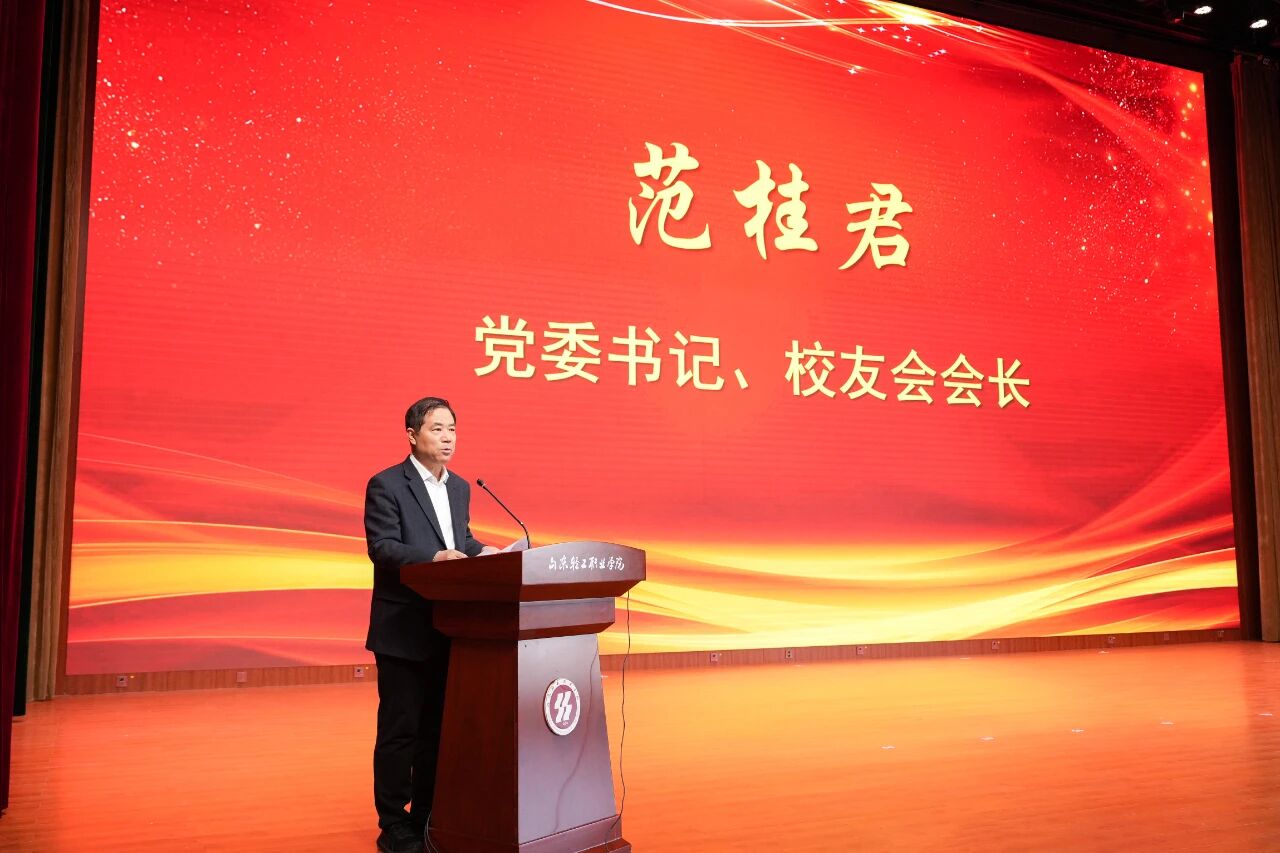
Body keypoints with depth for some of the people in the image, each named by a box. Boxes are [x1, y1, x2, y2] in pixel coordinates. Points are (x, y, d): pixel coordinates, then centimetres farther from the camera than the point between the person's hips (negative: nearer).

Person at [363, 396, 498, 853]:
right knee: (400, 729, 1)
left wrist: (481, 552, -3)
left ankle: (428, 816, 25)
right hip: (403, 628, -7)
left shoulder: (459, 487, 13)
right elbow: (382, 547, -17)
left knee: (437, 726, 13)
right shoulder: (386, 485, -9)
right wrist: (434, 557, -29)